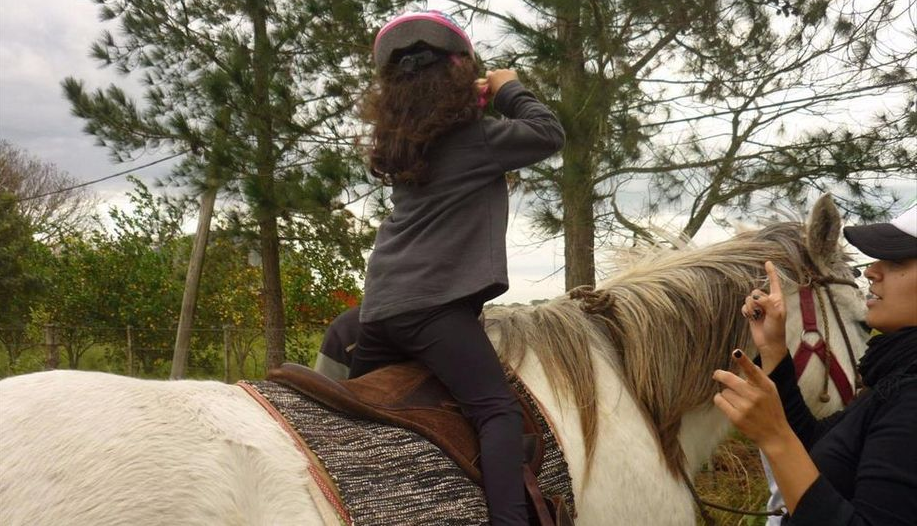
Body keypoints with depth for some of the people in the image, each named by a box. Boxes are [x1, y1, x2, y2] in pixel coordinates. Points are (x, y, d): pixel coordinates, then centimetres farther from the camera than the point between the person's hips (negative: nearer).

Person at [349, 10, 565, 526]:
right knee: (501, 410, -17)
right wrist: (510, 89, 13)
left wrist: (476, 103, 25)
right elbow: (551, 133, -1)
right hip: (434, 304, -8)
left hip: (381, 306, 8)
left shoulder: (398, 142, 16)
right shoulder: (475, 137, -6)